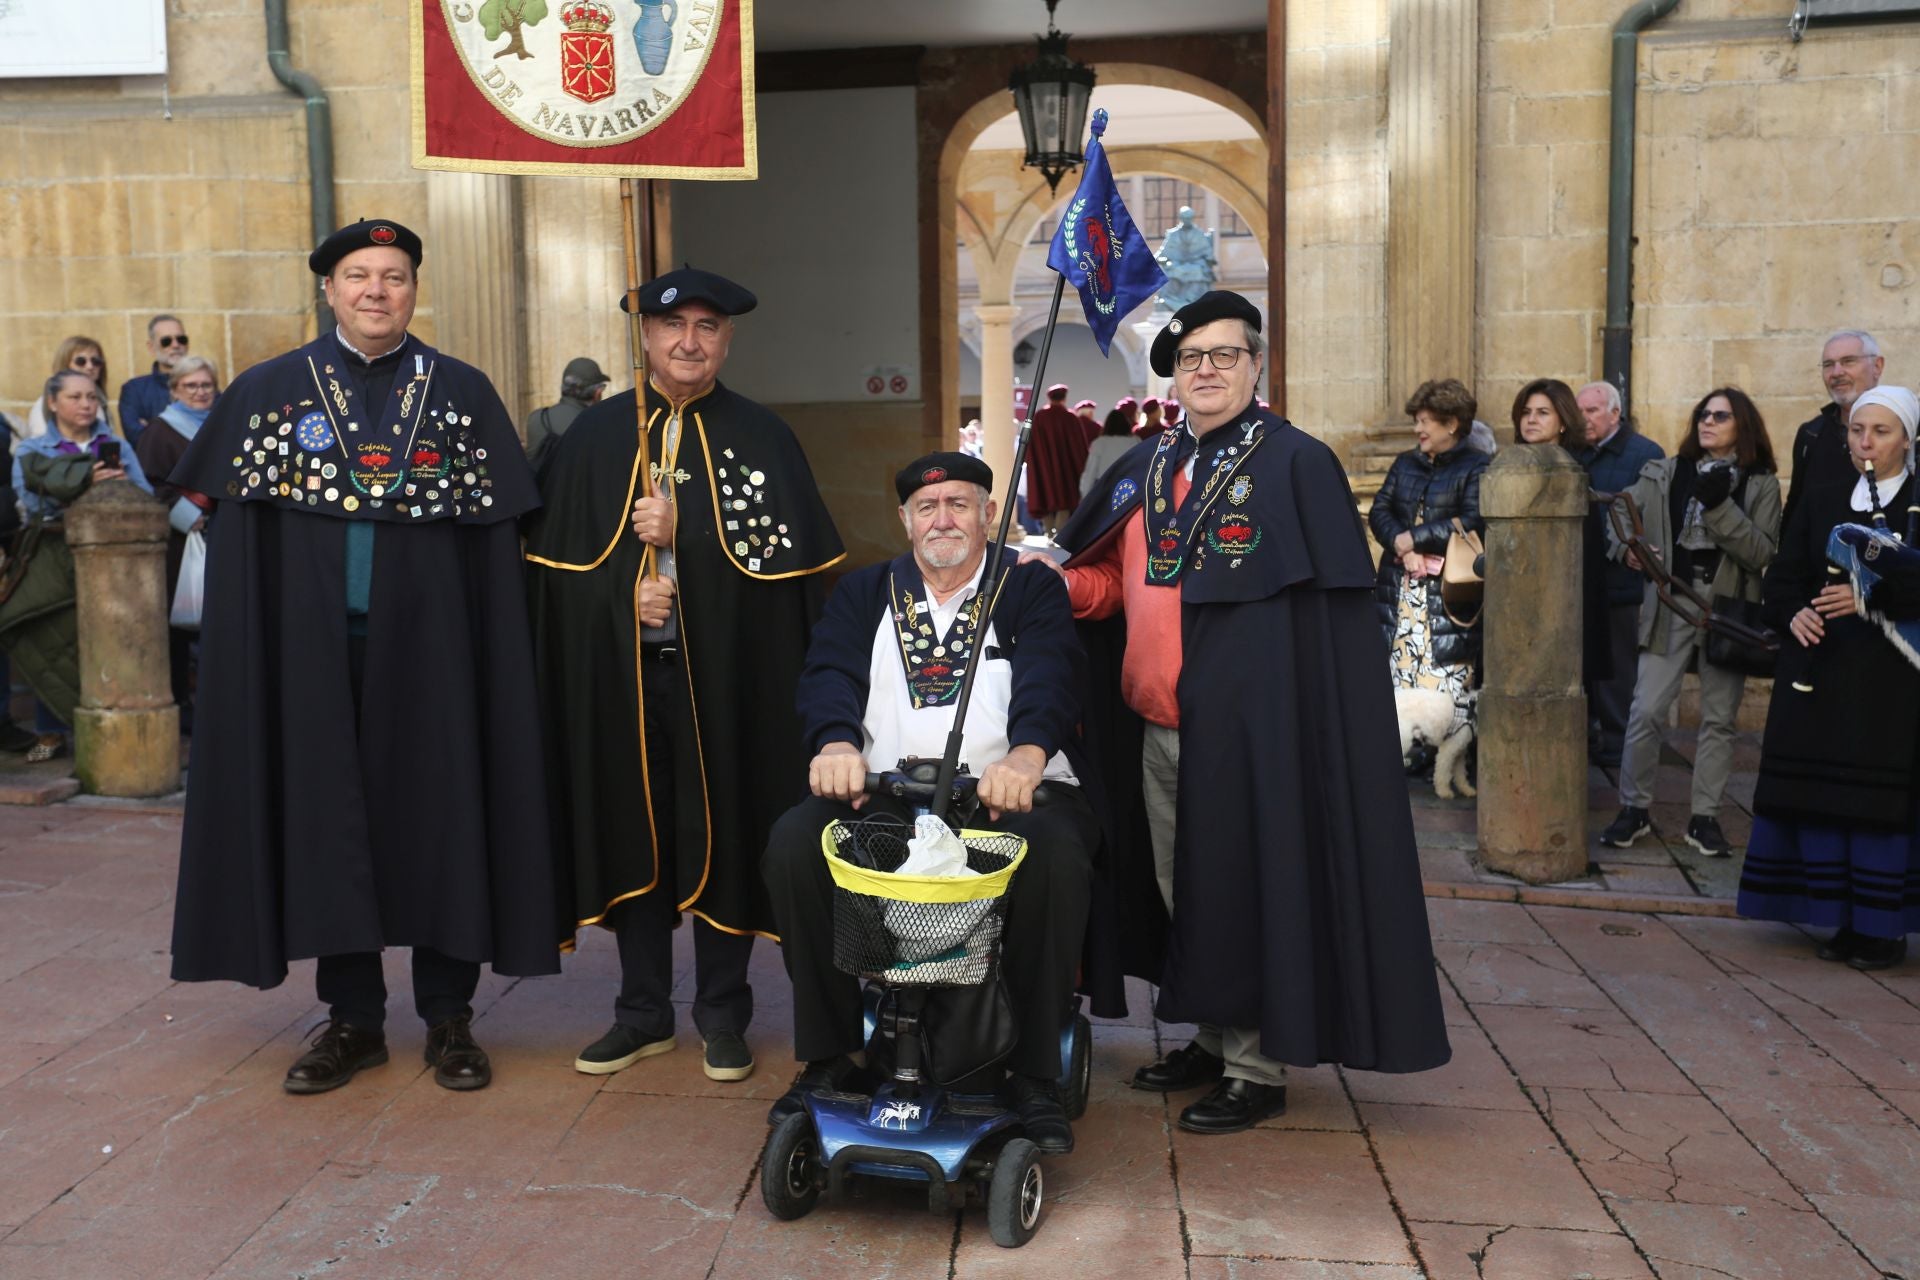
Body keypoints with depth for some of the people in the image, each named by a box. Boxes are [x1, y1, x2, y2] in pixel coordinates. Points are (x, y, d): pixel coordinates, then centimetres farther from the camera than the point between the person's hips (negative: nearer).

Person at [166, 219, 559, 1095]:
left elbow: (497, 539, 1)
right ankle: (352, 1018, 21)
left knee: (437, 816, 3)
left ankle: (448, 1018, 16)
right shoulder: (268, 390, 6)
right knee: (327, 818, 7)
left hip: (426, 648, -1)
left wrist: (492, 653, -5)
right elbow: (235, 532, 7)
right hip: (313, 650, 1)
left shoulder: (464, 392, 4)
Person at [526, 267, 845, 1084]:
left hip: (726, 675, -2)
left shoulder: (762, 438, 3)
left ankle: (723, 1016, 20)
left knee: (723, 833, 4)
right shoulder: (595, 435, 9)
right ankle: (644, 1012, 23)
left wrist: (682, 534, -15)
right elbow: (558, 562, 5)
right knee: (633, 835, 8)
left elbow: (788, 555, -8)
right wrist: (626, 593, -13)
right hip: (621, 674, 2)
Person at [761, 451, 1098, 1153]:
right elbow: (830, 672, 1)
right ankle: (827, 1056, -7)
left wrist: (1025, 756, -30)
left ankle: (1035, 1072, -15)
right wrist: (837, 743, -23)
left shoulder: (1031, 588, 11)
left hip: (1008, 788, -2)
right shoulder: (864, 592, 19)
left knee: (1056, 855, -33)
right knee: (793, 844, -23)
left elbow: (1048, 678, -8)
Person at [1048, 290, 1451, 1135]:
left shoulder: (1296, 462, -7)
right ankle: (1214, 1039, 32)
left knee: (1244, 893, 1)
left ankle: (1257, 1068, 16)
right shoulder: (1149, 467, 12)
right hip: (1157, 720, 7)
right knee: (1183, 889, 15)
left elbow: (1334, 612, -10)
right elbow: (1114, 576, 17)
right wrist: (1060, 582, -4)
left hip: (1243, 723, -6)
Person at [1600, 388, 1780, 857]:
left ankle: (1705, 817, 17)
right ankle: (1634, 809, 9)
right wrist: (1628, 548, -16)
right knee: (1646, 710, -5)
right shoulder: (1666, 473, 6)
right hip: (1670, 608, 0)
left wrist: (1721, 506, -18)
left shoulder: (1761, 484, 2)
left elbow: (1762, 554, -8)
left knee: (1718, 717, 6)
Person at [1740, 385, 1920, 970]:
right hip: (1819, 667, 4)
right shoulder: (1822, 494, 11)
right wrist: (1793, 613, -9)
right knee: (1819, 794, 3)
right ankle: (1842, 920, 14)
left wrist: (1870, 599, -20)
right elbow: (1782, 574, 9)